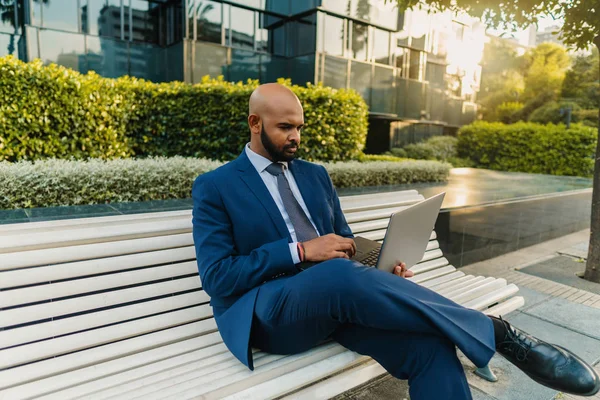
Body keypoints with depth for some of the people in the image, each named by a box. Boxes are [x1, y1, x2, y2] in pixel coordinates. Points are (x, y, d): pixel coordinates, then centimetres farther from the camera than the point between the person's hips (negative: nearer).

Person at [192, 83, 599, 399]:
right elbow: (216, 277, -8)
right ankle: (496, 331, -20)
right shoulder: (215, 187, 2)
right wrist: (300, 250, -18)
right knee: (343, 275, -37)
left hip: (336, 296, 5)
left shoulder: (315, 175, 17)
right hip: (266, 310, -4)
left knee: (429, 346, -24)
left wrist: (382, 269, -3)